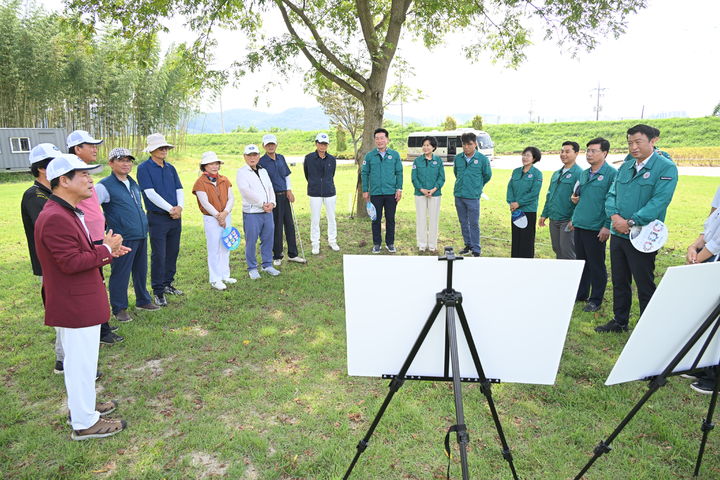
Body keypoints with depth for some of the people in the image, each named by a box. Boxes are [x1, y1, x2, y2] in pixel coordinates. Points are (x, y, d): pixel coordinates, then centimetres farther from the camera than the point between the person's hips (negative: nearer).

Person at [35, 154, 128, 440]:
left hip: (80, 301, 11)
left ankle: (84, 405, 40)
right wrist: (105, 250, -17)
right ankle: (85, 423, 17)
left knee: (80, 360, 23)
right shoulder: (55, 218, -24)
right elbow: (71, 263, -27)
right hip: (75, 306, -11)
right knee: (82, 362, 2)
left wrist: (107, 252, 3)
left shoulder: (67, 213, 12)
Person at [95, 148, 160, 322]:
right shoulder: (105, 186, -11)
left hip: (141, 236, 8)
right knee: (120, 274, 1)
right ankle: (119, 309, 15)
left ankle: (143, 300, 33)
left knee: (141, 270, 18)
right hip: (123, 239, -7)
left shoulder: (133, 183, 14)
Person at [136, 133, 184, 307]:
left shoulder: (170, 167, 13)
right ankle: (158, 292, 7)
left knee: (173, 252, 13)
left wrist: (180, 206, -9)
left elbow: (179, 189, 10)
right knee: (159, 256, -2)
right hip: (157, 218, -6)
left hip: (175, 217, 6)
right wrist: (170, 209, -15)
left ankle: (167, 284, 28)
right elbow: (150, 193, -13)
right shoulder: (144, 168, -5)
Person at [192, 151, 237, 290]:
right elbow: (205, 203, -15)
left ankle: (225, 275, 26)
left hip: (226, 217, 5)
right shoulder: (200, 182, -9)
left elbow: (231, 198, 1)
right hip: (211, 219, -5)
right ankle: (215, 280, 9)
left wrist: (225, 213, -14)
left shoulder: (224, 180, 6)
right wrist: (218, 216, -17)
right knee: (214, 249, -1)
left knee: (225, 247, 13)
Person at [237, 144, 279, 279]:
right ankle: (252, 268, 14)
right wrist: (262, 204, -17)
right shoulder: (242, 172, -4)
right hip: (251, 212, -6)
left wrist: (271, 203, -6)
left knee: (268, 239, 11)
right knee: (251, 241, 1)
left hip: (267, 212, 6)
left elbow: (270, 188, 13)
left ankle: (267, 264, 25)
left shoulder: (263, 171, 16)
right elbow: (246, 190, -16)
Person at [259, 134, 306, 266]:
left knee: (289, 225, 10)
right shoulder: (262, 161, -7)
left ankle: (292, 254, 20)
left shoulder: (281, 158, 9)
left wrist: (289, 190, 5)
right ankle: (277, 256, 14)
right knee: (277, 227, 0)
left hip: (284, 196, 6)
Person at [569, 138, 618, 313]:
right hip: (579, 226, 7)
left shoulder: (611, 174, -10)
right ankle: (581, 294, 29)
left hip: (596, 229, -7)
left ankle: (596, 300, 16)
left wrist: (607, 226, -17)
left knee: (596, 265, 4)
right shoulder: (584, 174, 13)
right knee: (581, 261, 16)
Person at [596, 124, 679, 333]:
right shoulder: (625, 167, 11)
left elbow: (659, 201, -19)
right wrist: (615, 216, -10)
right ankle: (620, 321, 31)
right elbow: (611, 194, 9)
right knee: (619, 282, 16)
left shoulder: (666, 168, -9)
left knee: (645, 285, 5)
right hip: (617, 235, 6)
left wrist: (631, 222, -22)